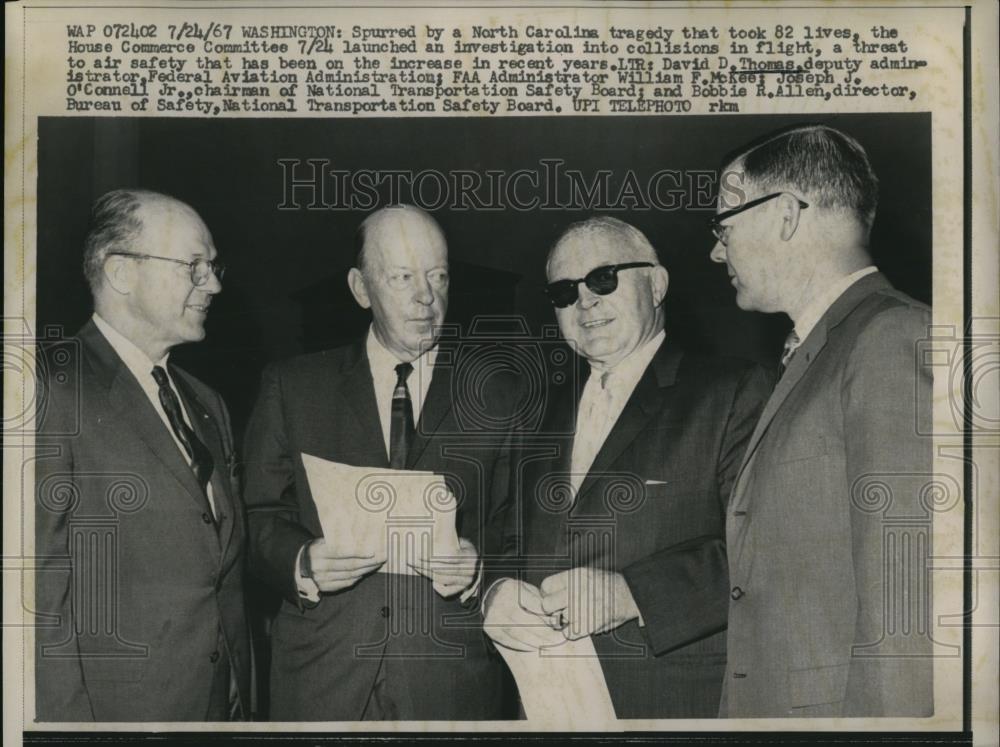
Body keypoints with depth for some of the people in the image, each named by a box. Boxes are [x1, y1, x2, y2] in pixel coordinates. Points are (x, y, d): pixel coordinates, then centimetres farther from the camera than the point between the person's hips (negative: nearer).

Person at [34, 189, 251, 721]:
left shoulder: (207, 406, 14)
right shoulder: (54, 391, -12)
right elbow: (41, 593, -16)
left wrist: (241, 705, 12)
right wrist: (68, 720, -19)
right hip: (111, 708, -7)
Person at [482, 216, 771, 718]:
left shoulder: (733, 394, -7)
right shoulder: (550, 413, 14)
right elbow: (513, 540, 12)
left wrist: (629, 594, -25)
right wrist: (497, 591, -10)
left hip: (677, 703, -5)